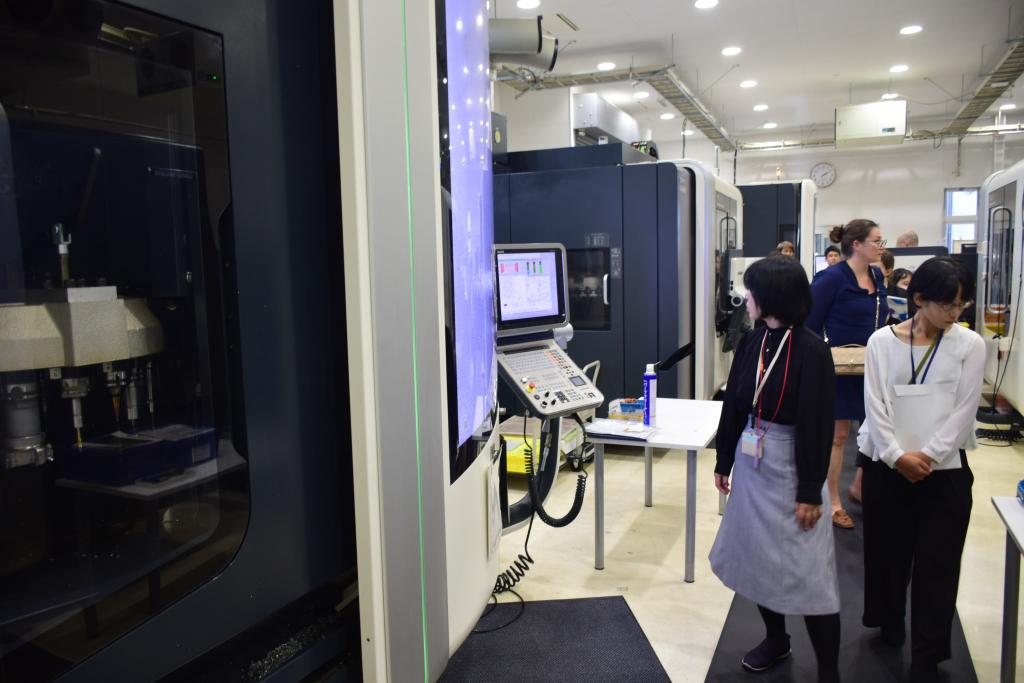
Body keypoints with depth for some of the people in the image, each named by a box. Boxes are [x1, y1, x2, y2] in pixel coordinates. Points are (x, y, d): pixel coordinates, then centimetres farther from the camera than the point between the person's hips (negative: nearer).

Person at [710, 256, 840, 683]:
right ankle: (775, 639, 39)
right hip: (751, 463, 7)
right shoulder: (751, 343, 2)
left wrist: (811, 491, -14)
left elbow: (817, 425, -15)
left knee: (807, 569, 1)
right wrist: (724, 462, 14)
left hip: (789, 466, -6)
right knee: (757, 558, 17)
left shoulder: (811, 350, -16)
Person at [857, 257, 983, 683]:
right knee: (887, 551, 14)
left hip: (945, 471, -1)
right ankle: (890, 620, 39)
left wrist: (926, 456, -13)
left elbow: (963, 411, -6)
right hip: (887, 466, 1)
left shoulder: (970, 345, -2)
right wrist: (897, 456, -13)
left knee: (936, 565, 3)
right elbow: (875, 405, -4)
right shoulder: (882, 341, -2)